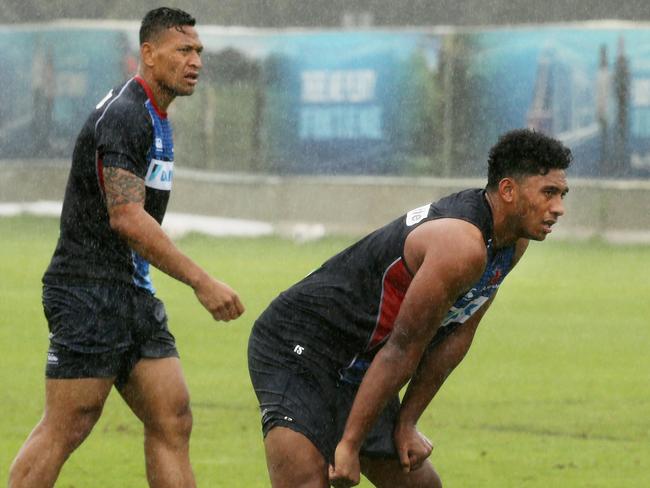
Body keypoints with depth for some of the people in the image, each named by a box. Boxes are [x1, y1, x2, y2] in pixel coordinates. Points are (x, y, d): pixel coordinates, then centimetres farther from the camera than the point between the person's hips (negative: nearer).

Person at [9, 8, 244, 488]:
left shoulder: (156, 119, 16)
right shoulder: (122, 116, -16)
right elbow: (126, 218, -24)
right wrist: (201, 281, -24)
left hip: (133, 294, 10)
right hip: (90, 294, -10)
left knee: (173, 421, 4)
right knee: (65, 430, -8)